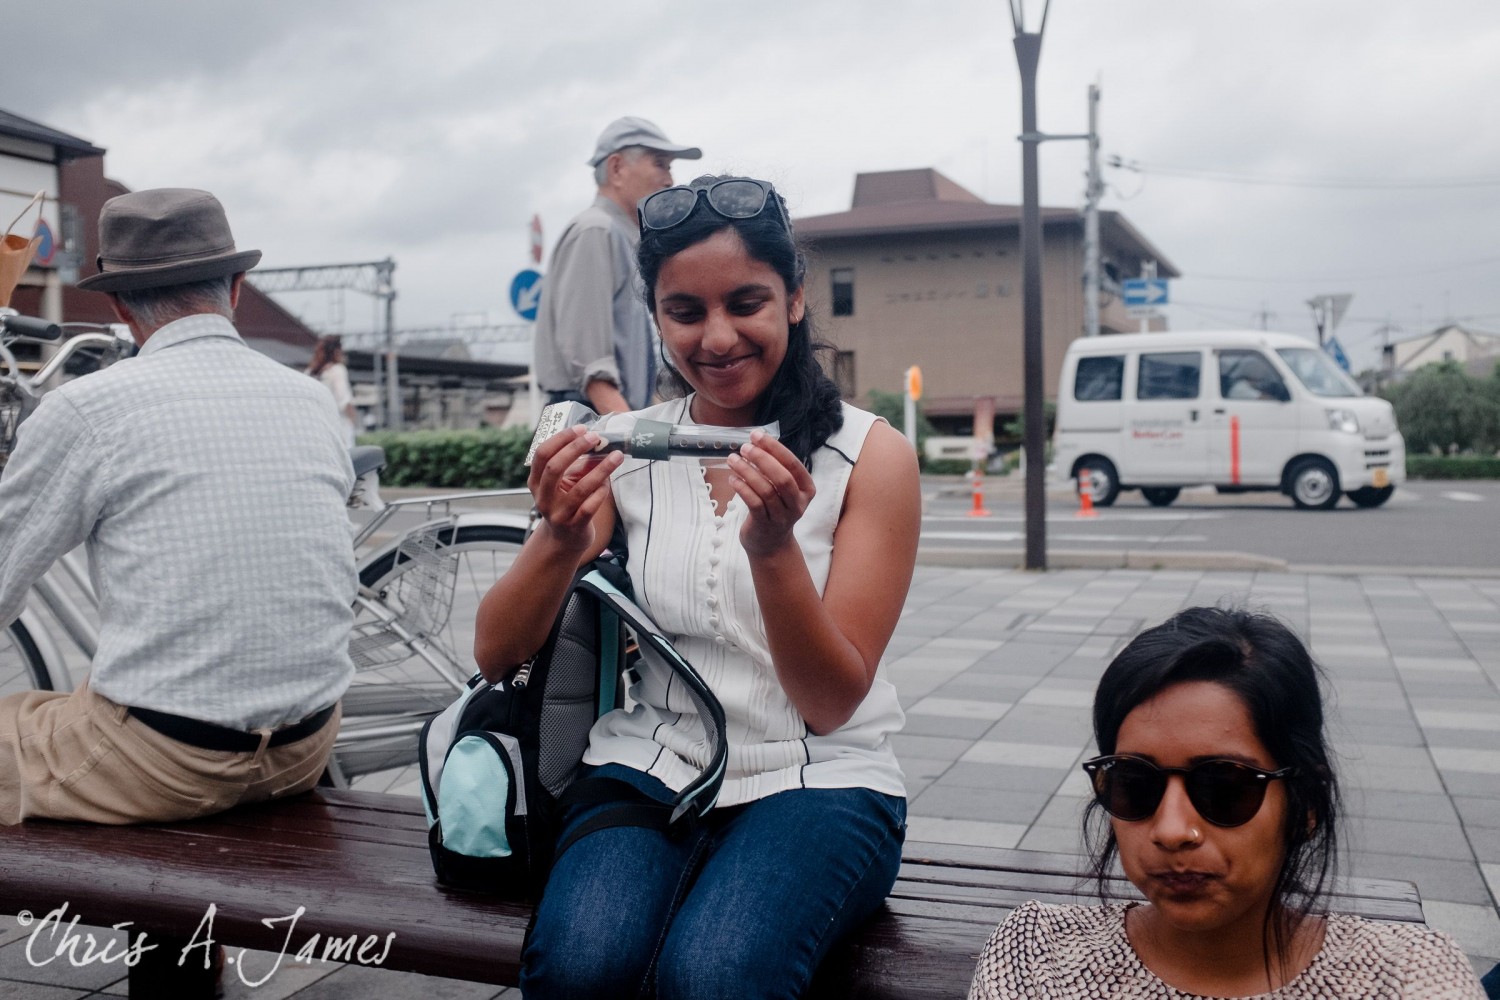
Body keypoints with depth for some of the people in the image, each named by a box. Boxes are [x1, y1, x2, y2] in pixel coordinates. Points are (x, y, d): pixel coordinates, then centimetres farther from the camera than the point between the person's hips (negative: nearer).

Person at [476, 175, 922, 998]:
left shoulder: (871, 455, -3)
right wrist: (560, 538, -23)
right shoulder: (623, 448, 4)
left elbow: (832, 703, -7)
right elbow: (495, 656, -2)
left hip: (817, 780, -1)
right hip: (649, 767, 2)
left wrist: (773, 549, -25)